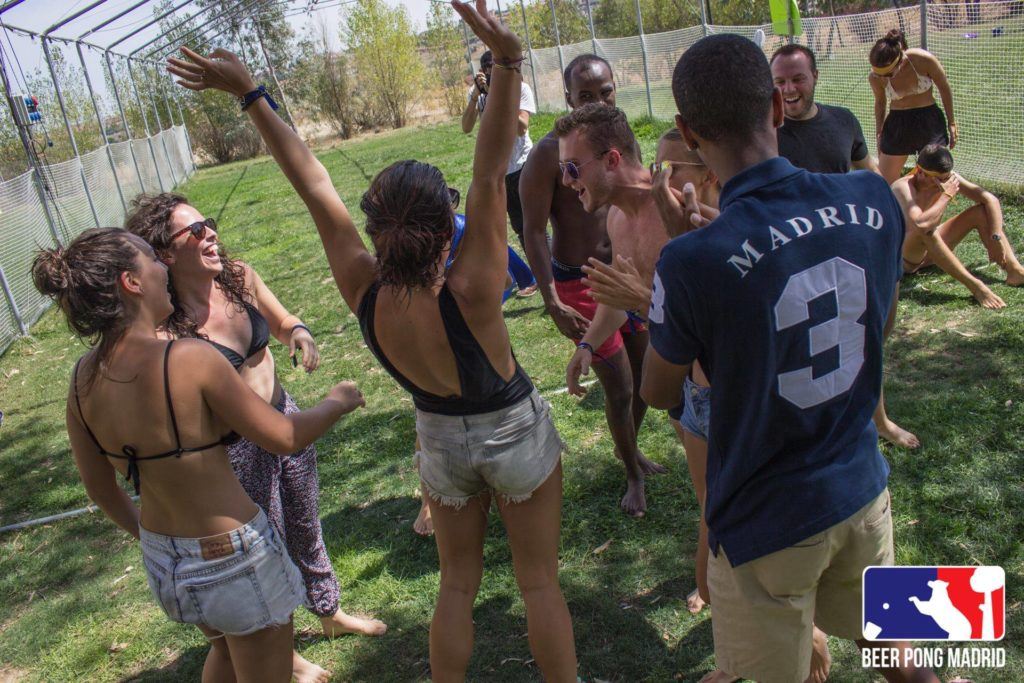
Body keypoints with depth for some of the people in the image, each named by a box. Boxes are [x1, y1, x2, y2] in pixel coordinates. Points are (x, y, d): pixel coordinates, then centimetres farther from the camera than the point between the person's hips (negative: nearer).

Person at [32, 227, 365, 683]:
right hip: (233, 561, -6)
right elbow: (284, 438, -18)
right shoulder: (190, 359, -28)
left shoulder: (83, 378, -7)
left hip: (161, 563, 7)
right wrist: (337, 402, 1)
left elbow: (98, 488, 6)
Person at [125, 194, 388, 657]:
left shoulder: (240, 277, -9)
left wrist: (299, 333, -13)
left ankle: (330, 613, 53)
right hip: (236, 449, -5)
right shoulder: (165, 327, -26)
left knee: (307, 530, 25)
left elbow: (281, 321, 8)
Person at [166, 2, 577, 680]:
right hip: (515, 433, -3)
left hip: (441, 438, 4)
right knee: (540, 581, 14)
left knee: (458, 582, 22)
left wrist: (249, 91, -11)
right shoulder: (468, 295, -32)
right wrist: (508, 63, -48)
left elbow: (315, 185, -19)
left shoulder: (364, 292, -22)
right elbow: (490, 176, -40)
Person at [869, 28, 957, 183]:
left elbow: (944, 89, -3)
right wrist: (879, 134, 8)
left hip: (929, 120, -1)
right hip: (897, 124, 1)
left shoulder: (924, 60, -20)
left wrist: (951, 123, 3)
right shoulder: (875, 77, -16)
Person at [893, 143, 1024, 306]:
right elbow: (920, 224, -47)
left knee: (981, 210, -6)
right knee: (926, 231, -39)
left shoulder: (948, 178, -9)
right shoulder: (904, 187, -28)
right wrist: (947, 196, -33)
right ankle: (975, 286, -38)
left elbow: (990, 200, -6)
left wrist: (996, 238, -18)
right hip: (903, 258, -7)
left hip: (930, 251, 7)